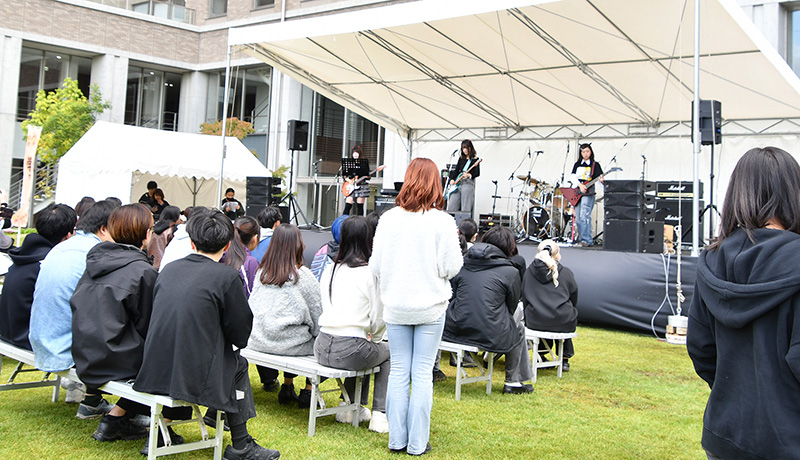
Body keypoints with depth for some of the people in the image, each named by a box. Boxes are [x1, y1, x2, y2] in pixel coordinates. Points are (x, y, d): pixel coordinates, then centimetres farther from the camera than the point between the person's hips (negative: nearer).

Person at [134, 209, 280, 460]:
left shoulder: (169, 269, 7)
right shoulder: (227, 276, -10)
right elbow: (240, 335, -5)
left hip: (153, 371, 6)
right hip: (193, 376, -6)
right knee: (238, 364, 21)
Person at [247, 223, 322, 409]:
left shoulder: (261, 272, 2)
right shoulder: (303, 275, -13)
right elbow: (318, 315, -7)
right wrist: (318, 333, 11)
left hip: (258, 341, 6)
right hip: (288, 342, -6)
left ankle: (287, 387, 31)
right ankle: (309, 391, 17)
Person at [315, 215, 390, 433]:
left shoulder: (329, 270, 9)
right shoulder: (370, 273, -8)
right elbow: (378, 319, -5)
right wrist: (374, 338, 18)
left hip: (323, 349, 6)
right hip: (349, 351, -6)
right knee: (388, 351, 25)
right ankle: (379, 414, 18)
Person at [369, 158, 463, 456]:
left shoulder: (388, 219, -5)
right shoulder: (442, 222, -11)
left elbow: (375, 266, 0)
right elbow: (451, 268, -9)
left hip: (396, 306, 2)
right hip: (430, 306, -2)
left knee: (399, 371, 11)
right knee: (423, 373, 5)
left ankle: (397, 439, 18)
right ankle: (417, 444, 12)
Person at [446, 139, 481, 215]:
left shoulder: (475, 159, 0)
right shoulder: (461, 158, 17)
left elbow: (477, 173, -7)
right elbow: (456, 170, 18)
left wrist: (469, 175, -25)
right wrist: (452, 179, 3)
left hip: (468, 183, -6)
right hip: (458, 183, 6)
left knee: (465, 209, -9)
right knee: (451, 206, 2)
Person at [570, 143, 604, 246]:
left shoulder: (595, 165, 7)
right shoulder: (577, 164, 16)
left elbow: (600, 176, -1)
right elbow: (572, 177, 3)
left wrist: (601, 179, -26)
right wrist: (580, 185, -14)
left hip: (588, 192, -4)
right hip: (577, 192, 5)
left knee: (584, 216, -17)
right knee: (578, 218, 3)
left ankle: (587, 240, -19)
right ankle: (581, 238, 12)